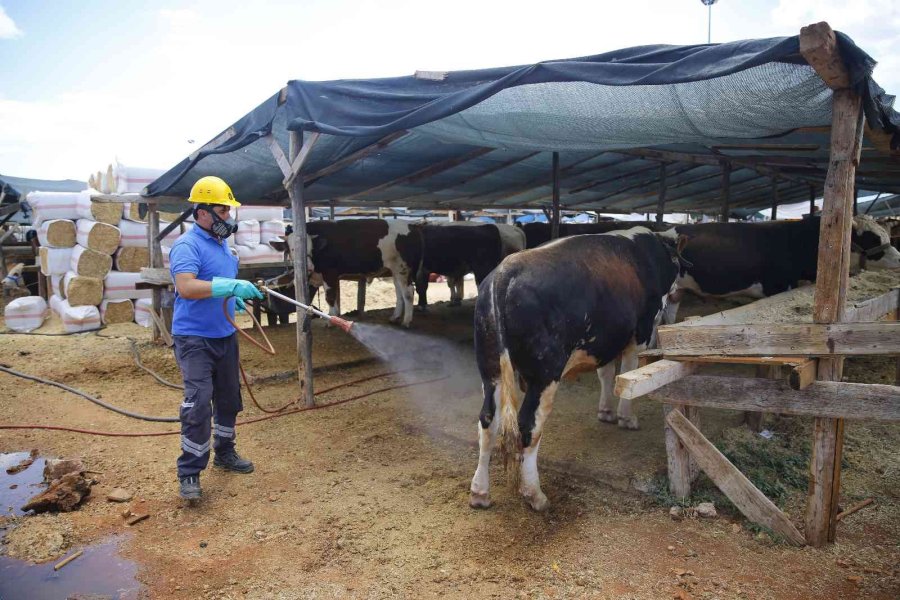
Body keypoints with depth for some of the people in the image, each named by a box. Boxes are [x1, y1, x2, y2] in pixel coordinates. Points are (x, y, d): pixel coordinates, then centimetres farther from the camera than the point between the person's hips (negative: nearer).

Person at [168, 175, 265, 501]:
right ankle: (189, 474, -2)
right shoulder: (187, 246, -16)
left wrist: (235, 297, 11)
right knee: (198, 403, -13)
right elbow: (186, 287, -32)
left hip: (225, 335, 9)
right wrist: (230, 286, -38)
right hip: (195, 338, -9)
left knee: (229, 399, 17)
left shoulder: (222, 243, 12)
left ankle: (224, 452, 35)